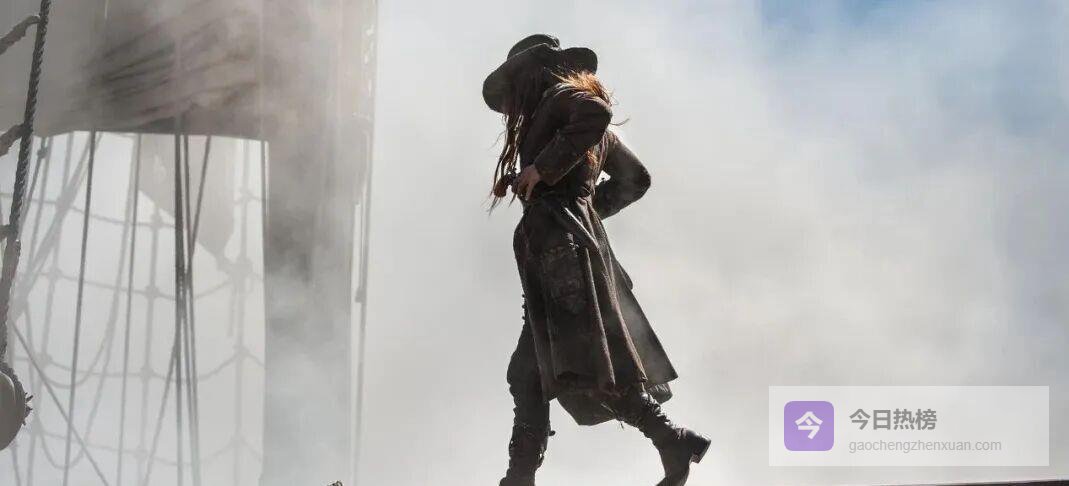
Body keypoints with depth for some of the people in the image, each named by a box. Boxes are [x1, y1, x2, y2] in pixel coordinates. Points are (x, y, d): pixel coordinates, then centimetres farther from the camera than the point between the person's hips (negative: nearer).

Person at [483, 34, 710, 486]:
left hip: (558, 239, -10)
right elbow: (635, 179, 32)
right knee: (527, 372, 9)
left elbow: (596, 113, -24)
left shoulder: (561, 95, 1)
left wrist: (541, 168, -18)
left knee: (584, 365, -15)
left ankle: (673, 440, -17)